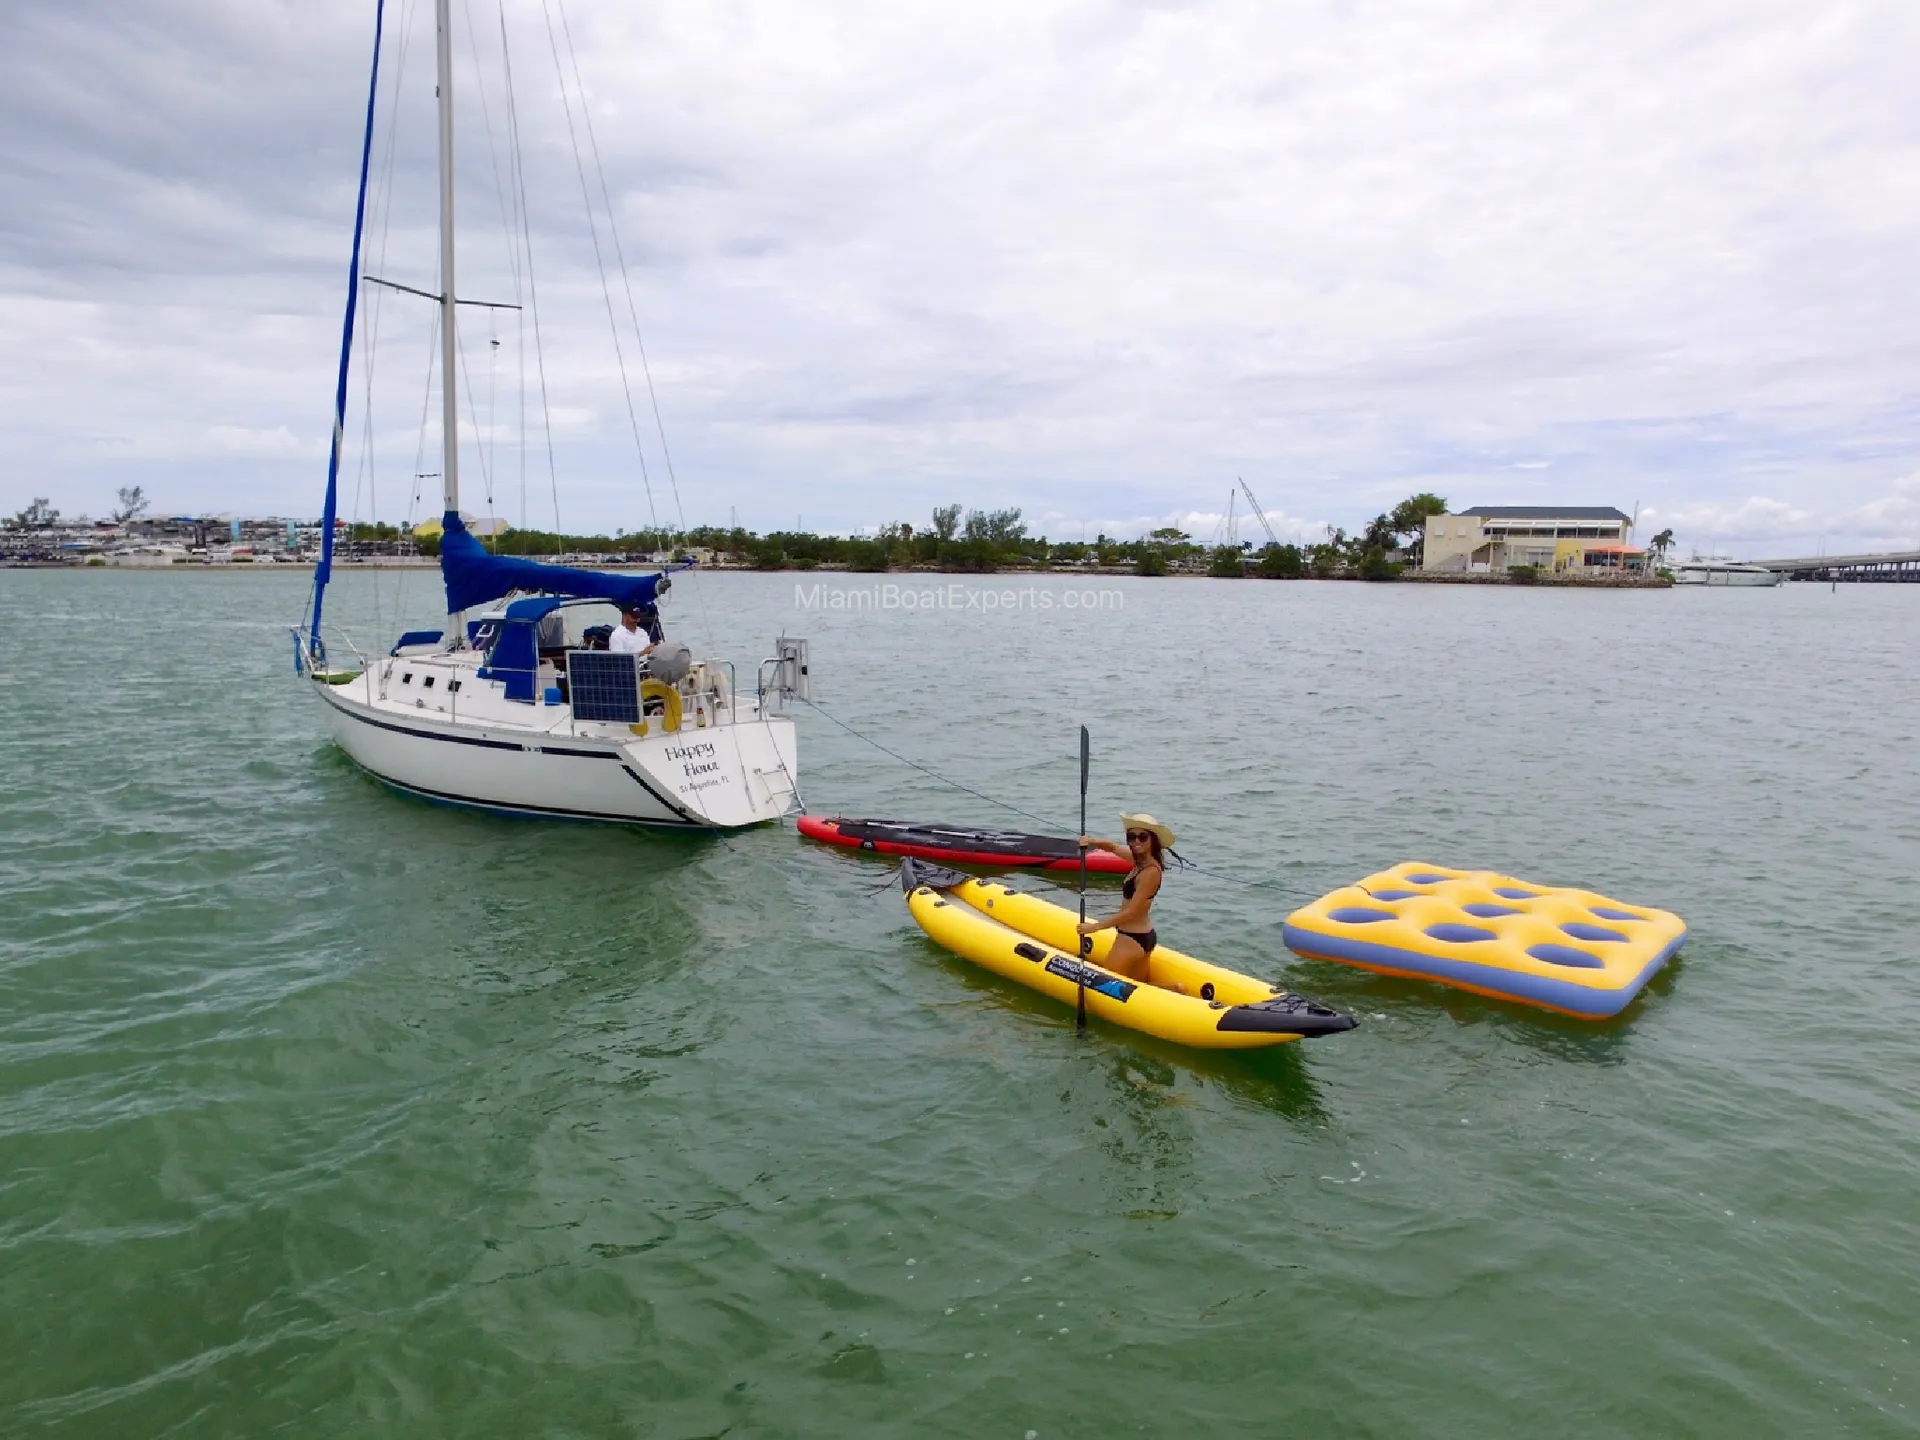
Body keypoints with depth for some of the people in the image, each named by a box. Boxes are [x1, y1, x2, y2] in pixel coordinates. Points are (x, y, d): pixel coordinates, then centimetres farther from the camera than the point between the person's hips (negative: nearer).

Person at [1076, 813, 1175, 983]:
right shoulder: (1141, 859, 2)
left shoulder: (1150, 872, -23)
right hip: (1145, 936, 10)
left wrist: (1094, 926, -17)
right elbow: (1113, 847, 16)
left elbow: (1131, 912, -23)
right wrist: (1092, 841, -6)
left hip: (1132, 940, -10)